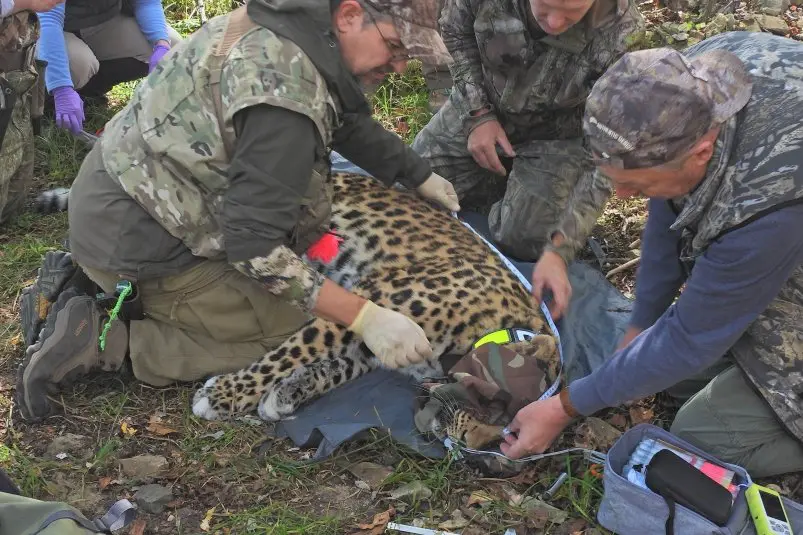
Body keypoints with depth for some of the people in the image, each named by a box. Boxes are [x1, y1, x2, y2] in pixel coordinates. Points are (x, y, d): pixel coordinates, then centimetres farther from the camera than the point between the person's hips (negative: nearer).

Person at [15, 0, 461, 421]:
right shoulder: (287, 92, -29)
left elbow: (346, 119, 19)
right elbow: (254, 246, -28)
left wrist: (421, 177, 23)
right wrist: (365, 318, -27)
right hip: (137, 245, -9)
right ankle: (102, 341, -7)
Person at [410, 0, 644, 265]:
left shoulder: (617, 34, -35)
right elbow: (455, 31, -6)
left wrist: (559, 244, -36)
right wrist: (478, 115, -16)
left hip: (555, 134, -3)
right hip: (480, 108, 3)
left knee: (525, 239, -17)